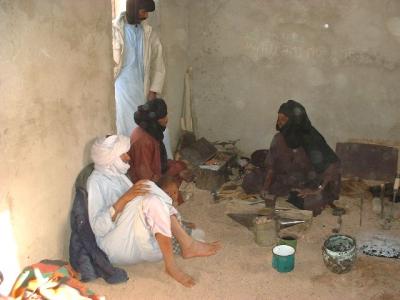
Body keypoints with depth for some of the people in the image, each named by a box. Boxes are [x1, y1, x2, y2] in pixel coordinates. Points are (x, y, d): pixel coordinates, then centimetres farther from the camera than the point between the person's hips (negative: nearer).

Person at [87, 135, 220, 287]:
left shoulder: (118, 175, 13)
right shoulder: (96, 182, -14)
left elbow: (137, 205, 17)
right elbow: (98, 228, -24)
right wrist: (125, 197, -30)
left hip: (136, 235, 8)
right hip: (117, 245, -8)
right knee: (151, 200, -27)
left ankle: (186, 243, -17)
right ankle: (170, 265, -24)